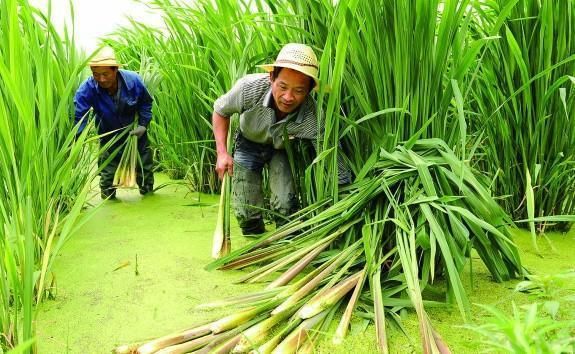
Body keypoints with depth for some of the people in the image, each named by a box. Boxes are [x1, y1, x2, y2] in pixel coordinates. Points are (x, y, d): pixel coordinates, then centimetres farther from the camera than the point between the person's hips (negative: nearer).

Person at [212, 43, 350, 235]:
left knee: (285, 205, -20)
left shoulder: (313, 118, -38)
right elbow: (220, 110, -12)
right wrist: (222, 153, -20)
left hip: (284, 149, -1)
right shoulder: (250, 88, -36)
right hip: (248, 144, 1)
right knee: (246, 213, -2)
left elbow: (339, 174, -32)